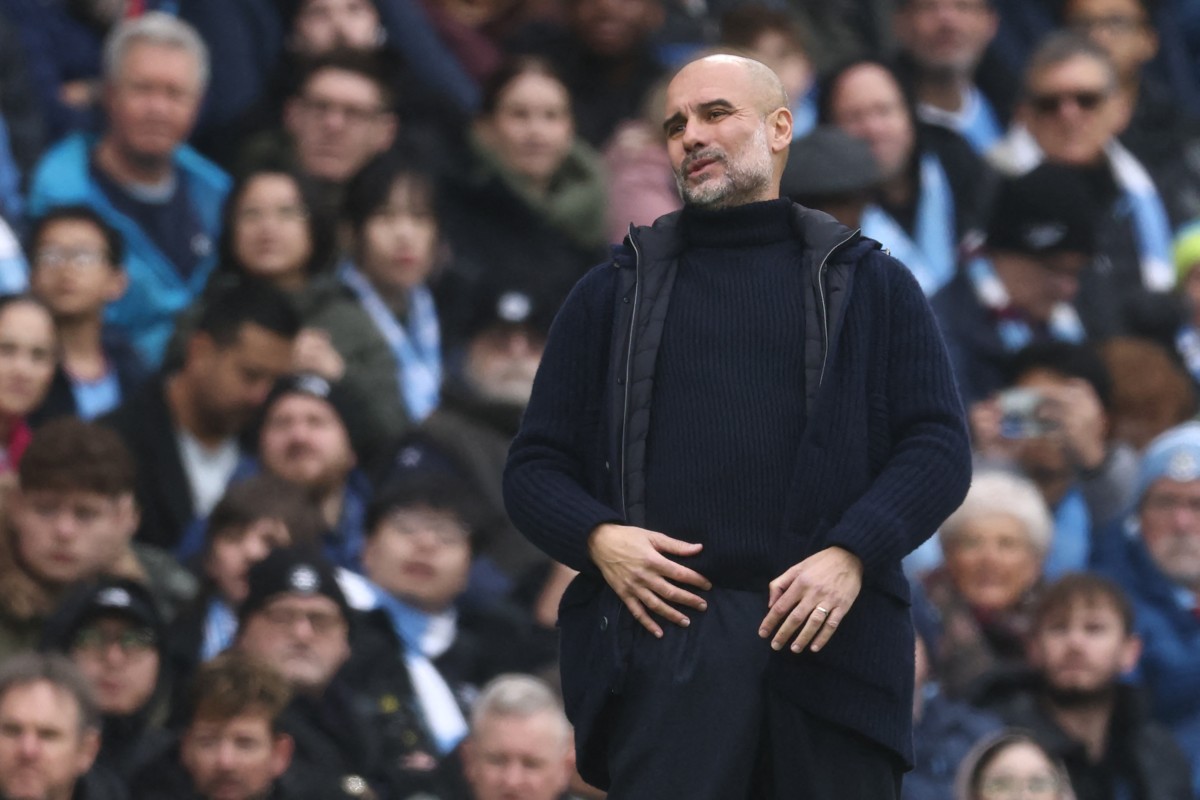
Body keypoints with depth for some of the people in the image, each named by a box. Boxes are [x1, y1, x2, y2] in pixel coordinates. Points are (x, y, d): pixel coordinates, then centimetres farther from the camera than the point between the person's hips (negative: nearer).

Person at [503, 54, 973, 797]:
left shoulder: (870, 283, 15)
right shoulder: (613, 295, 19)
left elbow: (938, 445, 6)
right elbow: (536, 466, 17)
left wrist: (852, 554, -11)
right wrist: (596, 537, -6)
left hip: (827, 632, 0)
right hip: (666, 626, 0)